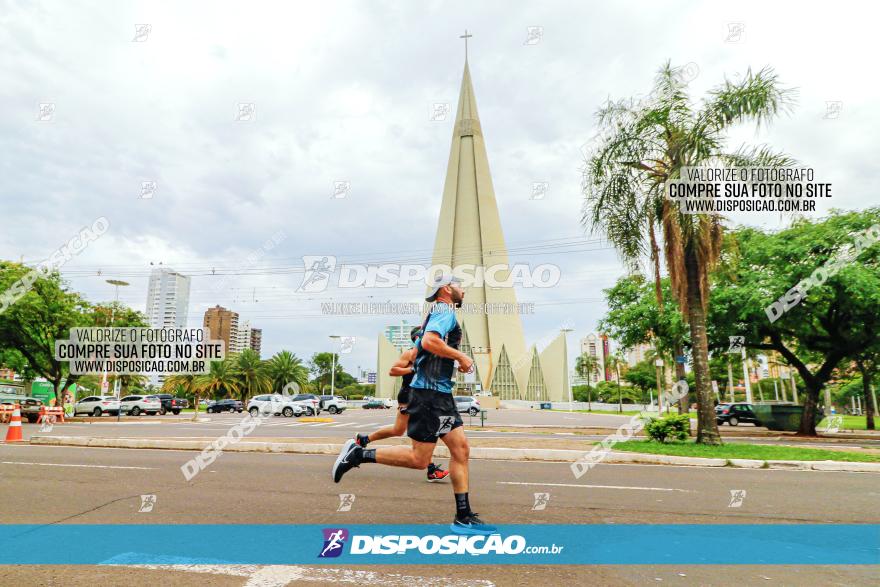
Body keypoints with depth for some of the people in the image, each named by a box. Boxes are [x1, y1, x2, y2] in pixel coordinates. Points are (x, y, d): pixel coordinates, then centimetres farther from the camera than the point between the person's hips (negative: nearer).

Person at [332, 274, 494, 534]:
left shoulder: (440, 315, 22)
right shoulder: (445, 311, -8)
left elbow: (416, 351, 28)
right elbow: (429, 341, -27)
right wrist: (460, 356, -16)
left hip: (441, 392, 10)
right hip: (430, 392, -10)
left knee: (461, 449, 7)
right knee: (418, 459, -7)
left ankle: (463, 517, 11)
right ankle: (358, 454, 3)